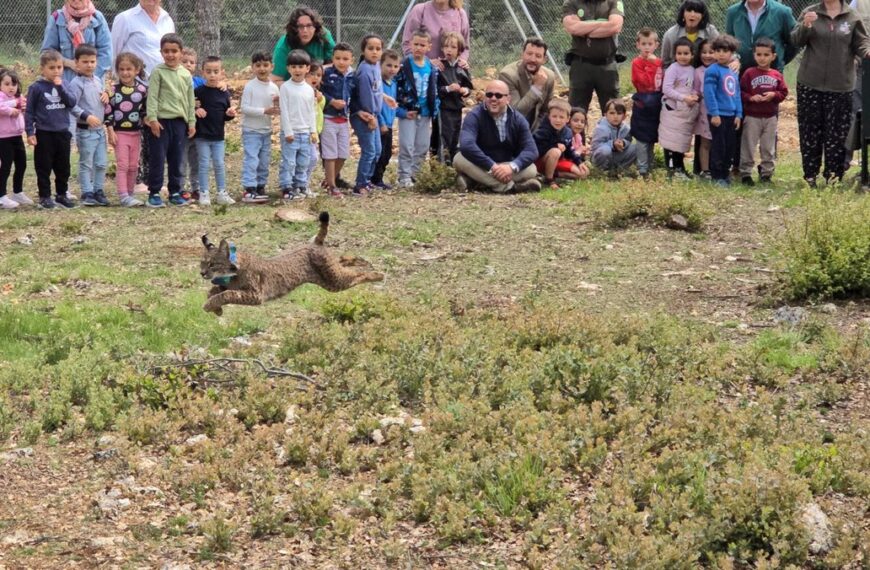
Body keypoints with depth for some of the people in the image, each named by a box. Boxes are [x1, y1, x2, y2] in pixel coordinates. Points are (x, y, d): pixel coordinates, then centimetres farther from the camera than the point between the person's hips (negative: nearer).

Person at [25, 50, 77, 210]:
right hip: (44, 133, -4)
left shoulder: (63, 85, 5)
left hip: (63, 132, 4)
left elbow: (72, 103, -7)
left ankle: (61, 194, 24)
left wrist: (60, 88, -16)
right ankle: (45, 196, 12)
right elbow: (29, 111, -6)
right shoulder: (36, 87, -8)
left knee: (63, 167, 12)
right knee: (44, 167, 4)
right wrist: (30, 132, -10)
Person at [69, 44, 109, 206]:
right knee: (86, 164, 0)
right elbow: (72, 105, -19)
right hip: (85, 130, -7)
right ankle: (87, 193, 5)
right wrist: (86, 116, -28)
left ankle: (98, 191, 20)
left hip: (100, 129, 7)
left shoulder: (98, 81, 11)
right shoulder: (76, 83, -12)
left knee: (101, 163, 10)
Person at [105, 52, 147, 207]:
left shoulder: (142, 89, 2)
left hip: (135, 133, 3)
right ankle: (123, 196, -11)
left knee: (133, 166, 10)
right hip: (119, 132, -3)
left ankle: (129, 194, 20)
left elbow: (145, 110, 10)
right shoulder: (113, 90, -5)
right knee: (122, 165, -7)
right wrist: (110, 131, -9)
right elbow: (108, 111, -5)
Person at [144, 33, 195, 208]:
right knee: (158, 159, -2)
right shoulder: (158, 72, -4)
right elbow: (152, 97, -8)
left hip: (179, 121, 4)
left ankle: (175, 192, 18)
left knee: (176, 160, 10)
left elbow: (190, 100, 14)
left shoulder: (186, 75, 10)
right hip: (162, 120, -4)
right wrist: (152, 118, -15)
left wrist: (192, 122, 12)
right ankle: (154, 193, 5)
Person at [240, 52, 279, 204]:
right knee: (251, 160, -12)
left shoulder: (274, 87, 6)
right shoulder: (250, 86, -10)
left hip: (266, 130, 6)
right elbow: (244, 108, -15)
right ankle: (248, 190, -15)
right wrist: (264, 111, -22)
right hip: (251, 130, -6)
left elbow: (276, 110, 13)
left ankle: (260, 187, 20)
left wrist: (277, 107, -11)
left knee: (264, 161, 10)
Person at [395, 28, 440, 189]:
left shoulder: (432, 68, 7)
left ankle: (414, 174, 20)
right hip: (408, 112, -5)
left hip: (425, 114, 5)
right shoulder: (404, 67, -9)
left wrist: (434, 110, 8)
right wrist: (401, 111, -15)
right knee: (407, 146, -5)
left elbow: (434, 91, 15)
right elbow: (396, 90, -10)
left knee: (422, 147, 9)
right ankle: (404, 177, 1)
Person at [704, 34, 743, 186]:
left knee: (730, 146, 11)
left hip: (731, 115, 7)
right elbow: (709, 93, -15)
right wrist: (714, 113, -19)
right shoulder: (712, 71, -10)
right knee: (719, 146, -3)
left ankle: (725, 173, 21)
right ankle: (717, 177, 4)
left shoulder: (733, 74, 13)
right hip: (718, 115, -7)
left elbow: (737, 95, 17)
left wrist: (738, 114, 10)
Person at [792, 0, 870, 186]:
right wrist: (805, 26, -25)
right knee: (810, 131, 6)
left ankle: (834, 178, 9)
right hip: (810, 83, 1)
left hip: (840, 86, 0)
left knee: (837, 133, 1)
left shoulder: (852, 17, 2)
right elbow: (796, 40, -5)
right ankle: (810, 176, 16)